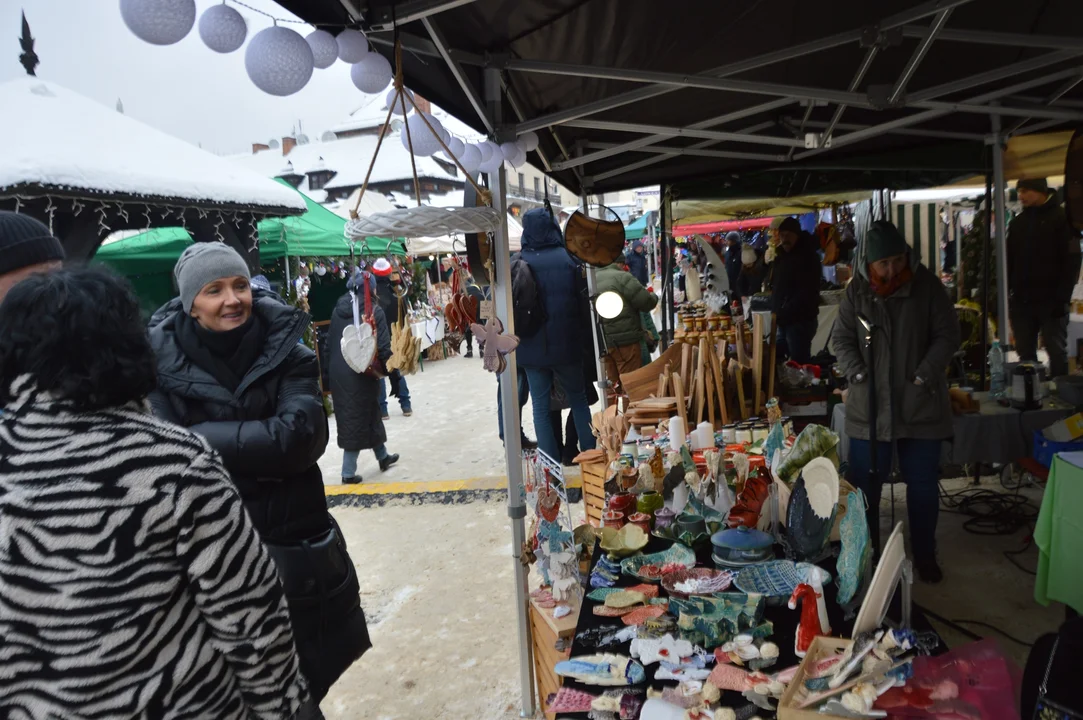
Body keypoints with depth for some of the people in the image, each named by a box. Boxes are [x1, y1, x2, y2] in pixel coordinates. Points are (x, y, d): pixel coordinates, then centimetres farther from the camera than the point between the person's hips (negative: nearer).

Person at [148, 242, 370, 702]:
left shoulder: (288, 354, -4)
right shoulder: (162, 363, -6)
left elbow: (301, 436, -18)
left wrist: (200, 438, -17)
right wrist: (262, 446, -19)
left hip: (295, 547, 1)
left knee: (303, 687, 17)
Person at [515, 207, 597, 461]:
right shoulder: (569, 258, -5)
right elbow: (584, 301, -3)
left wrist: (514, 340, 10)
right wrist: (586, 338, 7)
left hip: (532, 347, 0)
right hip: (566, 344, 0)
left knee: (541, 406, 8)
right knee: (578, 399, 17)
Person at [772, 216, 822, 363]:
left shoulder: (807, 257, -10)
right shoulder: (782, 257, 17)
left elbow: (807, 293, -19)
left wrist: (782, 314, -18)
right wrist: (776, 314, 6)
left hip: (800, 321, -9)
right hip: (783, 322, 9)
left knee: (799, 363, -10)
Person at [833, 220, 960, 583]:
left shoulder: (927, 285, -3)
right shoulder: (856, 290, -1)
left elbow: (947, 335, -3)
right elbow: (843, 339, 2)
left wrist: (924, 376, -13)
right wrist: (857, 375, -13)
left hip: (921, 404, 0)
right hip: (869, 405, 0)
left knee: (923, 485, 10)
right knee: (864, 484, 7)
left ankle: (925, 555, 28)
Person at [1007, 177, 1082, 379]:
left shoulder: (1062, 219, -4)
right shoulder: (1017, 223, 12)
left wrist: (1063, 297, -14)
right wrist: (1006, 294, 7)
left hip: (1051, 301, -5)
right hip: (1021, 301, 5)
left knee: (1056, 351, 1)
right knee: (1025, 353, 8)